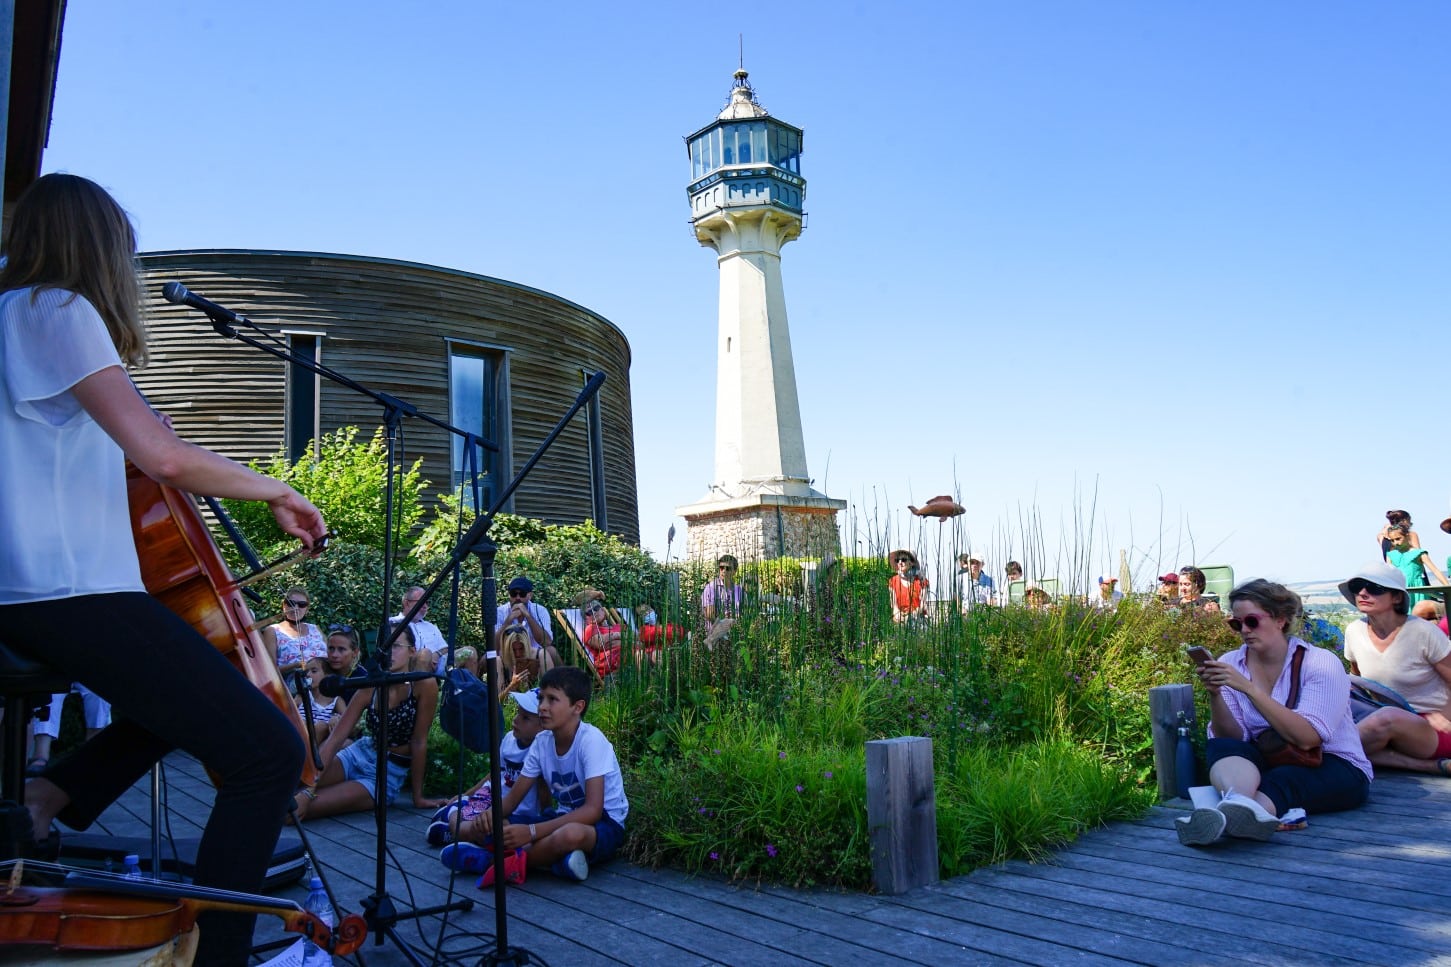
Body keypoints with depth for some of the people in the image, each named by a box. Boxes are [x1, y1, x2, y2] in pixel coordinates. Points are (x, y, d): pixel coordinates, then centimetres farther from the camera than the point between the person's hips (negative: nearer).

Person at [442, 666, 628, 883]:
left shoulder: (591, 740, -21)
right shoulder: (542, 741, -1)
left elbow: (592, 810, -28)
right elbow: (514, 796, 3)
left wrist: (531, 832, -34)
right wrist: (492, 815, -22)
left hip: (604, 823, -6)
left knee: (571, 834, -42)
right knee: (490, 825, -11)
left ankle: (493, 860, -22)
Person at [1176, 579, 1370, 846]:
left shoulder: (1320, 663, -10)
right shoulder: (1231, 663, 0)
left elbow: (1307, 738, -24)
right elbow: (1230, 737, -6)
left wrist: (1248, 687, -30)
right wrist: (1215, 694, -25)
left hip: (1335, 767, -3)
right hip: (1265, 762, 3)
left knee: (1284, 779, -36)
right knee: (1223, 748, -29)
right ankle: (1240, 805, -60)